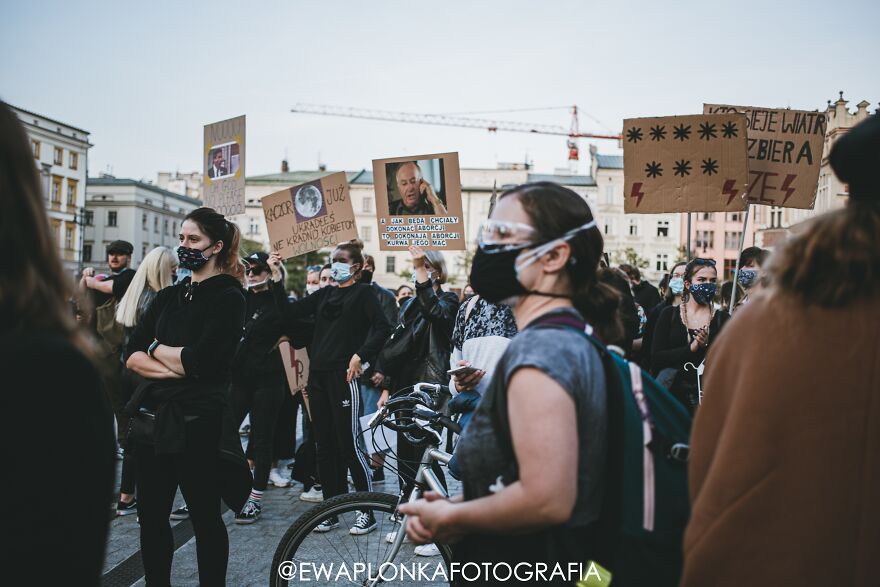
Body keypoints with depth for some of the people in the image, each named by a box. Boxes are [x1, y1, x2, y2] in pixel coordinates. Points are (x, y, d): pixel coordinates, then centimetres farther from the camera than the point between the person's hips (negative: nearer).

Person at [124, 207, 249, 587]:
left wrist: (156, 348, -3)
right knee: (151, 516, 12)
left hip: (197, 421, -6)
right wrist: (172, 367, -13)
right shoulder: (167, 297, 13)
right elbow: (131, 355, 4)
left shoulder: (228, 298, -7)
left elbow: (198, 361, -19)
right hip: (152, 416, 6)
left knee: (204, 517, 6)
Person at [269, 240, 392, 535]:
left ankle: (368, 512, 5)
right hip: (318, 375, 7)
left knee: (349, 444, -6)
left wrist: (360, 356, -17)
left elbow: (382, 327, -11)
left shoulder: (363, 293, 1)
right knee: (325, 446, 9)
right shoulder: (324, 294, 17)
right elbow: (289, 313, 9)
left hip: (343, 376, -7)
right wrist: (276, 278, 3)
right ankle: (331, 511, 18)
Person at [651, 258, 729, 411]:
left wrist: (707, 346, -16)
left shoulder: (722, 318, 7)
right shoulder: (669, 314, 5)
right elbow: (656, 357, -5)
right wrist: (691, 348, -14)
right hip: (671, 390, 0)